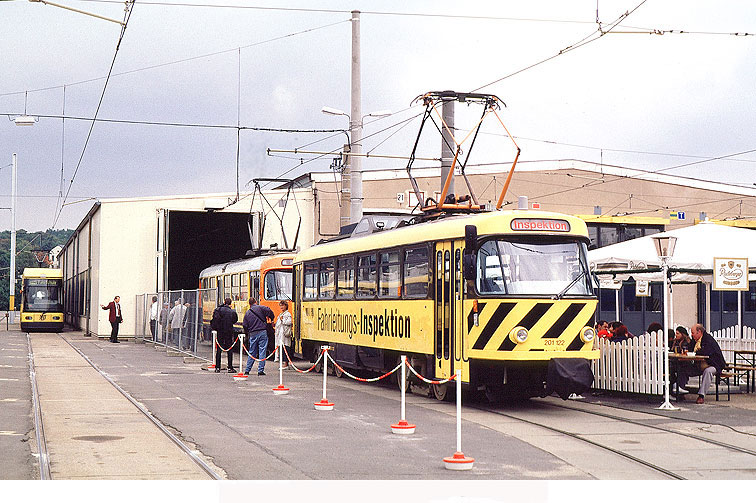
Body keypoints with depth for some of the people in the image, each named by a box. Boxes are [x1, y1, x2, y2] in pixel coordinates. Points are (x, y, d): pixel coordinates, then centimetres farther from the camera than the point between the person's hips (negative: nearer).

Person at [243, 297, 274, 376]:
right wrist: (271, 318, 4)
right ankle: (260, 370, -7)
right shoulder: (260, 308, 0)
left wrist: (247, 333, 27)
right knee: (262, 351, -2)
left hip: (253, 334, 4)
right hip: (262, 332, -4)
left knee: (252, 352, 13)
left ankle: (247, 370, 15)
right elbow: (269, 311, -14)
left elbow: (245, 326, 10)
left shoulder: (247, 313, 11)